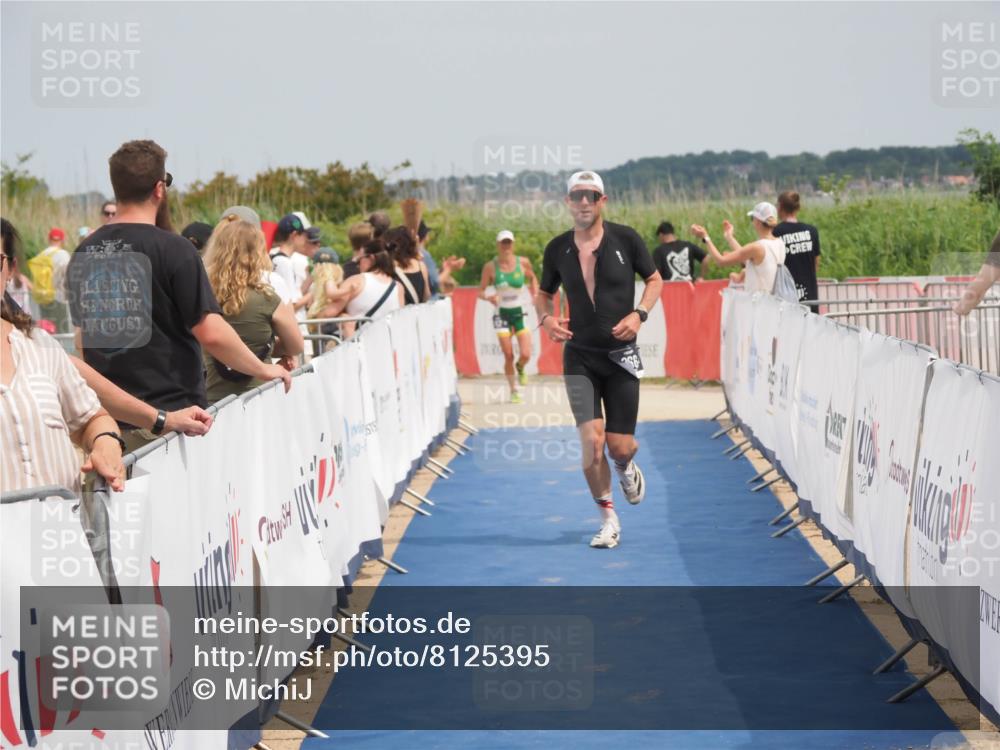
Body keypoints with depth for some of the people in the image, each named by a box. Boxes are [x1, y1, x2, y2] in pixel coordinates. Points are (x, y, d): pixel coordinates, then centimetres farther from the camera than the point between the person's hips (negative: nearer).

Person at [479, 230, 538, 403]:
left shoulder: (523, 262, -2)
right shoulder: (490, 267, -6)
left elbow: (532, 278, 17)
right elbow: (481, 291, 0)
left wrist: (535, 295, 1)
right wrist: (489, 297, -22)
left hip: (520, 313, 1)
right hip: (502, 314, -1)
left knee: (525, 355, -10)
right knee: (508, 356, -4)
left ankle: (520, 368, 27)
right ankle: (514, 390, 14)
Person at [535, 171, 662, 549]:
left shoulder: (625, 239, -4)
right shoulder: (557, 249, 1)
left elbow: (654, 280, 8)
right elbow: (543, 293, 16)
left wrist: (639, 313, -10)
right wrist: (546, 317, -6)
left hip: (621, 355, 0)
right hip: (579, 356, 0)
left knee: (620, 446, 0)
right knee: (591, 440, -14)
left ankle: (626, 468, 40)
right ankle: (608, 519, 4)